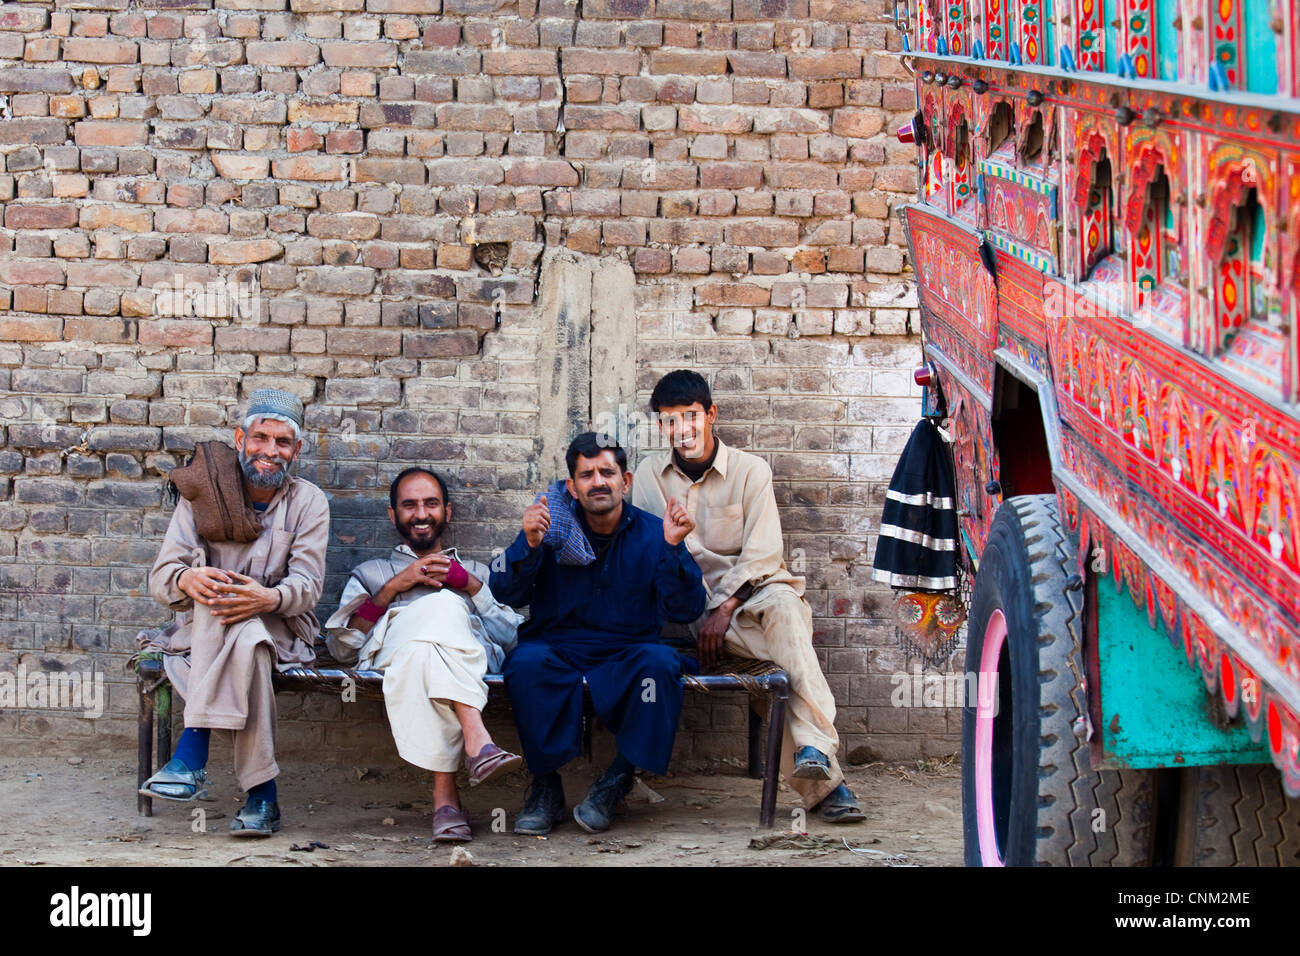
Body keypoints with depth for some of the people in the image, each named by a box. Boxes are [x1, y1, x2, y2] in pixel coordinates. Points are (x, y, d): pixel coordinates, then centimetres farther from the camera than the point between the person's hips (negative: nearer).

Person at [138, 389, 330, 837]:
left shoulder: (308, 502, 5)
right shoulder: (202, 494, 6)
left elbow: (307, 585, -8)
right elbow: (160, 578, -3)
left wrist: (270, 598, -32)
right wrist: (187, 580, -30)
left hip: (280, 628, -1)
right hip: (204, 628, 1)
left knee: (244, 633, -38)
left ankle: (190, 756, -40)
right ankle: (262, 794, -43)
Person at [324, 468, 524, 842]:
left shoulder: (476, 572, 38)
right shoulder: (370, 573, 36)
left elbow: (514, 638, 17)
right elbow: (340, 647, 15)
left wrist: (469, 584, 7)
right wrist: (393, 588, 7)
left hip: (472, 655, 1)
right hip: (391, 652, -1)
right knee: (441, 604, -37)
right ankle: (477, 741, -55)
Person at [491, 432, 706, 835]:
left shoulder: (652, 534, 3)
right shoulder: (551, 528, 4)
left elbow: (684, 610, -8)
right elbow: (506, 592, -6)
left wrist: (672, 548, -22)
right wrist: (529, 544, -23)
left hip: (626, 657, 0)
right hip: (557, 649, 0)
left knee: (660, 663, -32)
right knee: (527, 662, -33)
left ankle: (617, 780, -17)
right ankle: (545, 786, -20)